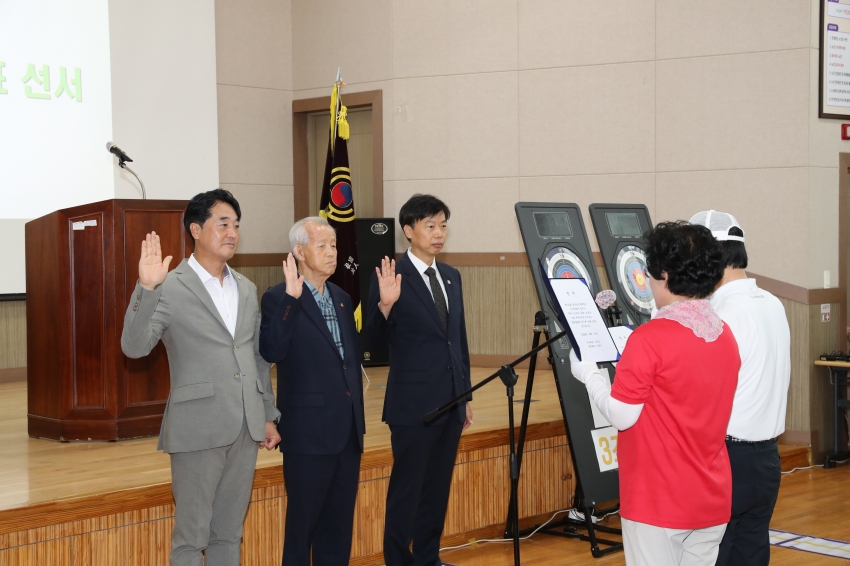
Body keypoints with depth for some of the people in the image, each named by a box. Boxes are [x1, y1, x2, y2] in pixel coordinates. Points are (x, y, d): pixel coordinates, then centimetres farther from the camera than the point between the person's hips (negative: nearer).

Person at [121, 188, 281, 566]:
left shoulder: (246, 289, 13)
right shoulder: (171, 287, -8)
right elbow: (134, 347, -19)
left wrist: (269, 415, 16)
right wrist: (147, 289, -31)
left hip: (246, 429, 6)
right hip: (198, 430, -6)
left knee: (229, 533, 13)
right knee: (191, 535, 2)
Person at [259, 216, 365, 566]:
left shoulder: (342, 299, 13)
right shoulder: (279, 298, -9)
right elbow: (272, 352, -24)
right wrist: (291, 299, -30)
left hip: (347, 431, 7)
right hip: (309, 430, -7)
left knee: (339, 521, 13)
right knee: (303, 520, 3)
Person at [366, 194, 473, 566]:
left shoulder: (451, 276, 11)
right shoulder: (391, 276, -9)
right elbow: (377, 340, -11)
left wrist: (466, 395, 15)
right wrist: (385, 305, -29)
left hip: (450, 402, 6)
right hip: (414, 403, -6)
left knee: (438, 488, 13)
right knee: (407, 489, 2)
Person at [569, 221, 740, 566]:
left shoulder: (651, 338, -17)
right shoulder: (725, 336, 5)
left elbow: (621, 416, -14)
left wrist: (586, 372, 0)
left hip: (659, 501, -6)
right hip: (713, 500, 7)